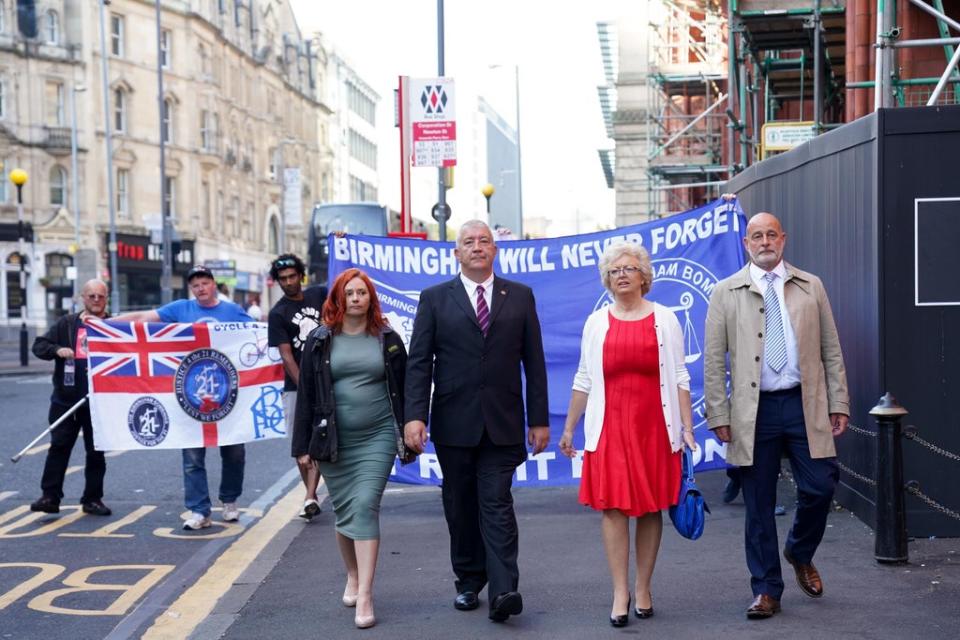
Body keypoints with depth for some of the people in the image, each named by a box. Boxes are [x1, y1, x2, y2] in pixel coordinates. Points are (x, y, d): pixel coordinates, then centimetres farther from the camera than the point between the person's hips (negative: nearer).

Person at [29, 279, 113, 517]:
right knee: (59, 446, 0)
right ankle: (50, 496, 5)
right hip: (65, 399, 1)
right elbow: (39, 346, 5)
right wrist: (57, 349, -14)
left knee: (96, 451, 6)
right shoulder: (67, 324, 7)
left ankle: (92, 499, 15)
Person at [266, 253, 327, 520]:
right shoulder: (278, 314, -2)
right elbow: (286, 356, -8)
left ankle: (310, 497, -12)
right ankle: (312, 496, 18)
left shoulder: (318, 295, 6)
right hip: (296, 385, -1)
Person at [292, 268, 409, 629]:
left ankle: (365, 595, -12)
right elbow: (306, 394, 3)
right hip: (334, 441, 1)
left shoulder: (388, 340, 4)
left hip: (377, 438, -1)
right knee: (344, 512, 9)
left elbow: (403, 391, 7)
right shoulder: (320, 341, 4)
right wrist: (303, 446, 0)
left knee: (366, 507, -12)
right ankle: (353, 576, 32)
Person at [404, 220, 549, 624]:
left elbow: (533, 361, 6)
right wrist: (414, 415, -12)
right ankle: (468, 582, 22)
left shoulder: (520, 296, 7)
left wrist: (539, 419, 2)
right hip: (453, 423, 1)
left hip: (502, 423, -1)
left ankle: (503, 591, -12)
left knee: (497, 505, -7)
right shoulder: (435, 298, 5)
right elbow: (419, 362, -1)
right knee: (460, 506, 10)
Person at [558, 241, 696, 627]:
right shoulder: (596, 322, 6)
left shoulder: (664, 319, 3)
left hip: (654, 426, 0)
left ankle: (643, 590, 16)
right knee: (612, 507, -4)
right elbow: (583, 380, 10)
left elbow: (679, 377, 2)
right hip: (610, 426, 1)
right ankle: (620, 593, 2)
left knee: (651, 508, 5)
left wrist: (687, 428, -3)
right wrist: (568, 429, 11)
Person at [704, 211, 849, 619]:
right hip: (755, 410, -1)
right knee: (759, 504, 4)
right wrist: (719, 415, -3)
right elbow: (714, 359, 2)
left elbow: (831, 350, 10)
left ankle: (800, 554, 27)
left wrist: (838, 404, 4)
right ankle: (767, 590, 15)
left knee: (820, 487, -3)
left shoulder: (810, 287, 10)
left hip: (805, 404, 1)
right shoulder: (727, 292, 5)